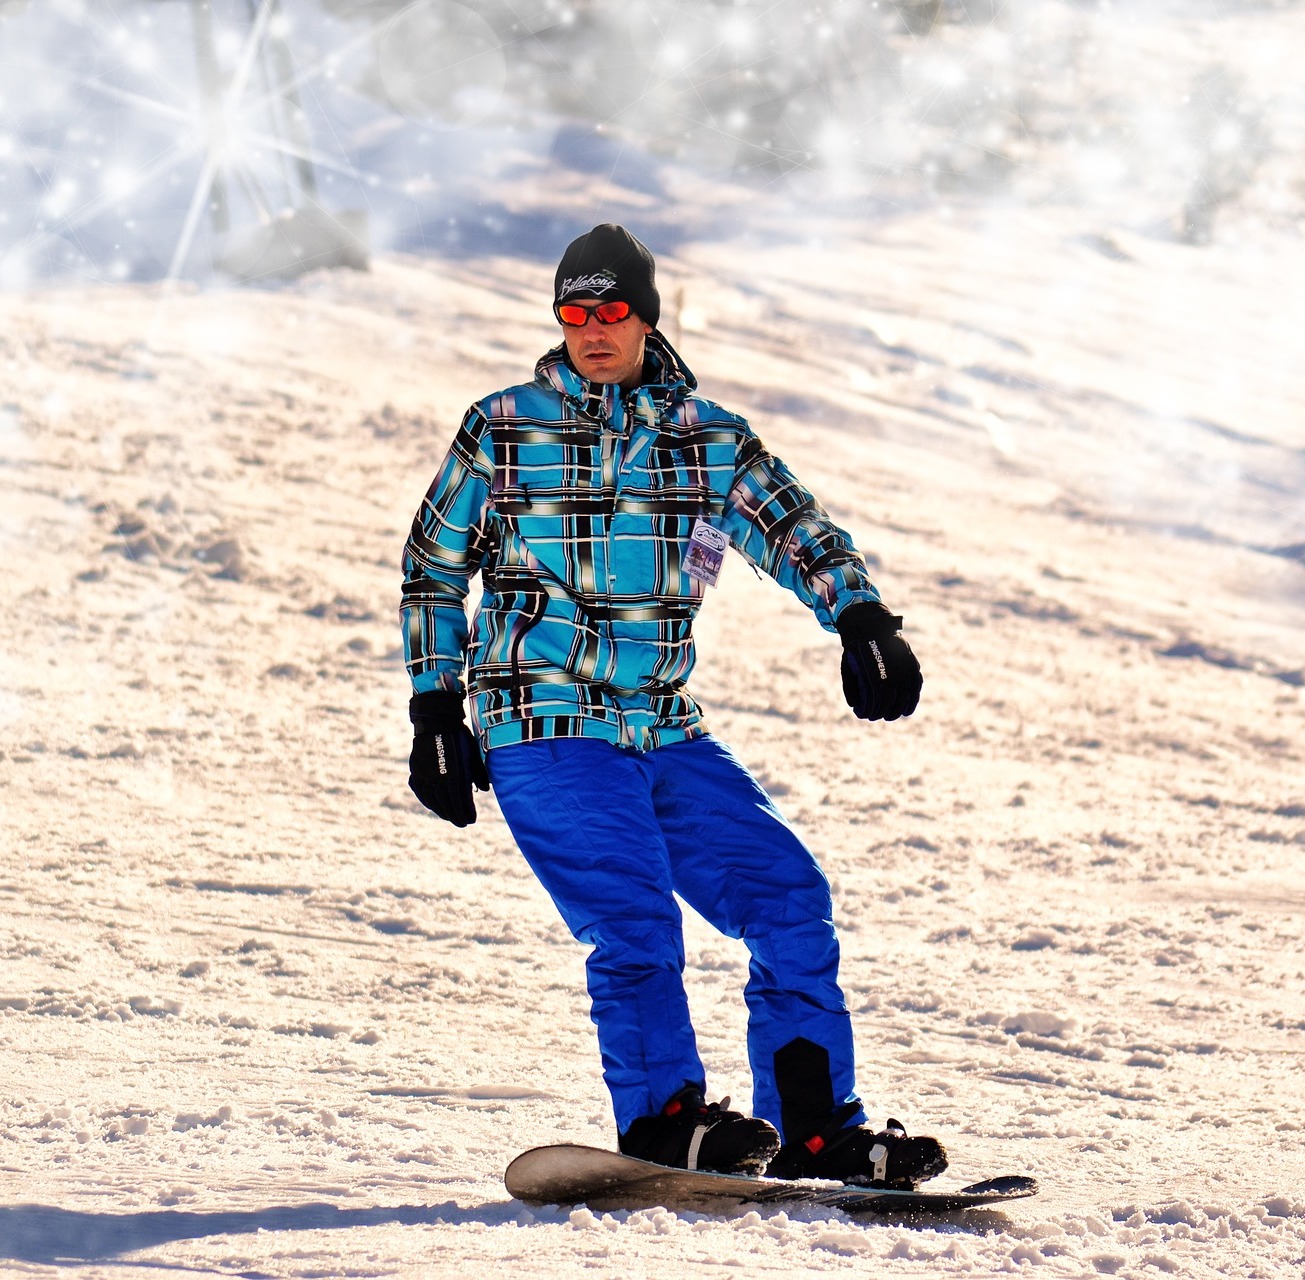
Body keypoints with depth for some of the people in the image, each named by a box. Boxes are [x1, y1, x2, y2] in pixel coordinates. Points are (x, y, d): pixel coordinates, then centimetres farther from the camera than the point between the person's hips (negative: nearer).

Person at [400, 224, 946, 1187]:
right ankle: (661, 1116, -9)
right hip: (545, 727, -4)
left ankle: (812, 1125, 2)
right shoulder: (505, 430, 4)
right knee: (632, 917, -21)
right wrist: (435, 713, 5)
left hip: (667, 733, 4)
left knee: (791, 897, -4)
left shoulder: (712, 441, 10)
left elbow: (797, 529, -3)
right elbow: (433, 570, 11)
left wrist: (863, 621, -22)